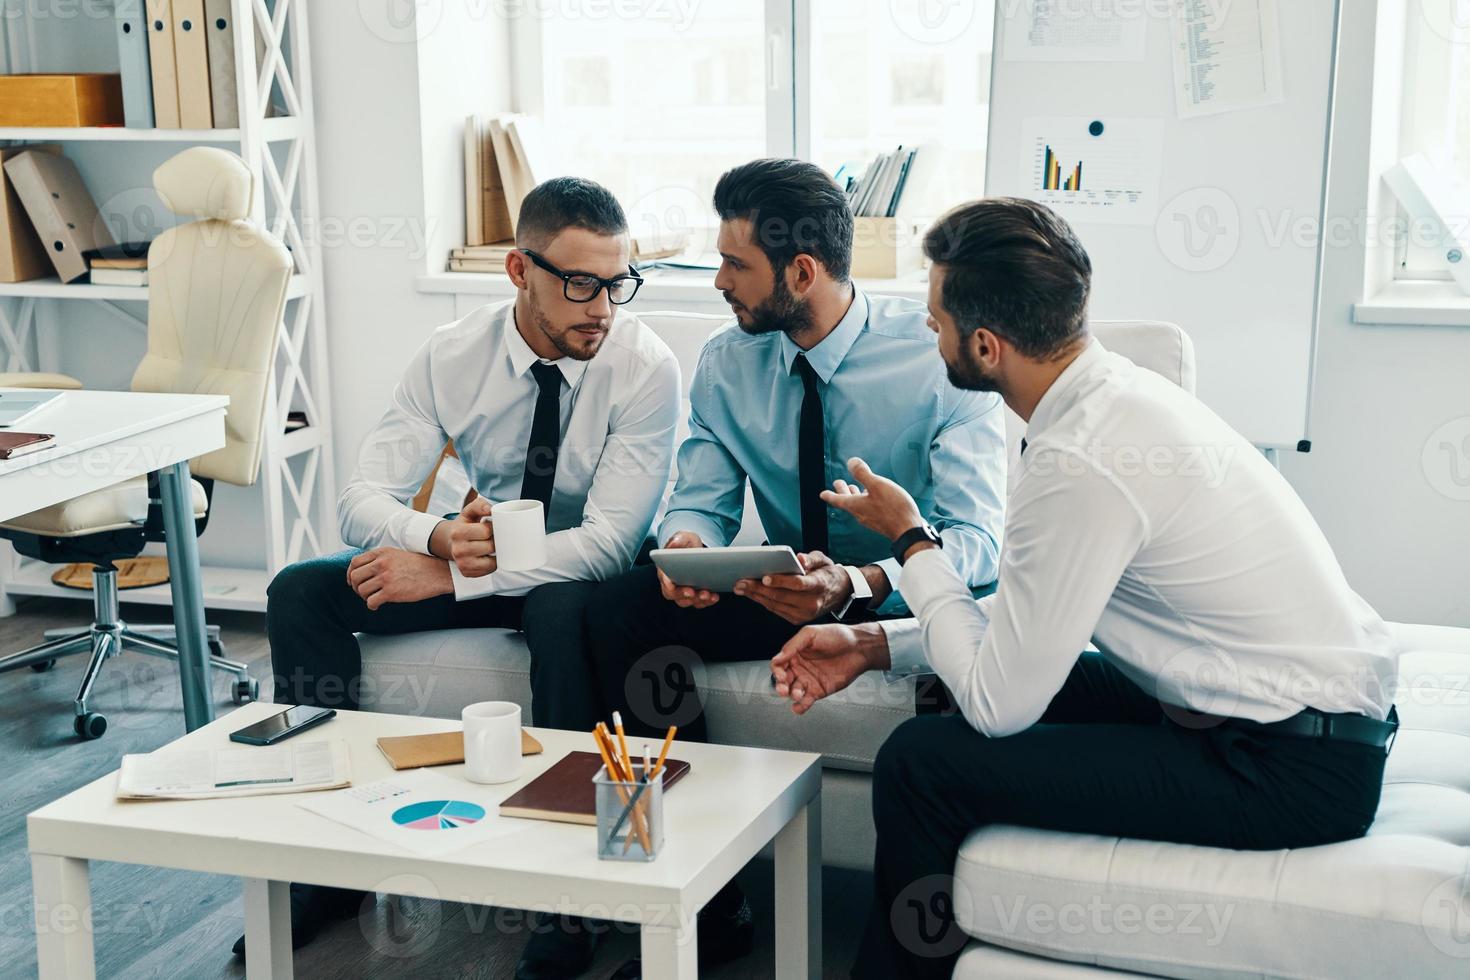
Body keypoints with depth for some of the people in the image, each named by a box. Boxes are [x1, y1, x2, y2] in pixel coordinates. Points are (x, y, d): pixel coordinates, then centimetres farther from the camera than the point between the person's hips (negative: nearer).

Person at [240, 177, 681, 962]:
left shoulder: (646, 366, -21)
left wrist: (447, 577, -31)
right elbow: (362, 500, -14)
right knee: (299, 593, -13)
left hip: (581, 578, -4)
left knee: (561, 610, -39)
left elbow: (610, 540, -27)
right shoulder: (452, 355, -11)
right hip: (479, 559, 4)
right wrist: (439, 537, -37)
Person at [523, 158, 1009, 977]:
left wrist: (857, 587, -42)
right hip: (789, 591, 4)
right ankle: (707, 899, -11)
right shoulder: (729, 363, 0)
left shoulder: (940, 357, -15)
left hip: (907, 595, -4)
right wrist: (685, 542, -26)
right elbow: (703, 499, 1)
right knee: (621, 607, -19)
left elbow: (975, 537, -23)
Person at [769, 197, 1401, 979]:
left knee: (920, 765, -12)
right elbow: (1027, 617, 13)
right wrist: (875, 645, 7)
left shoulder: (1080, 462, -25)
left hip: (1293, 770, -10)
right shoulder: (1117, 389, 3)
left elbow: (998, 702, -18)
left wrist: (910, 542, -6)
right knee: (953, 699, 16)